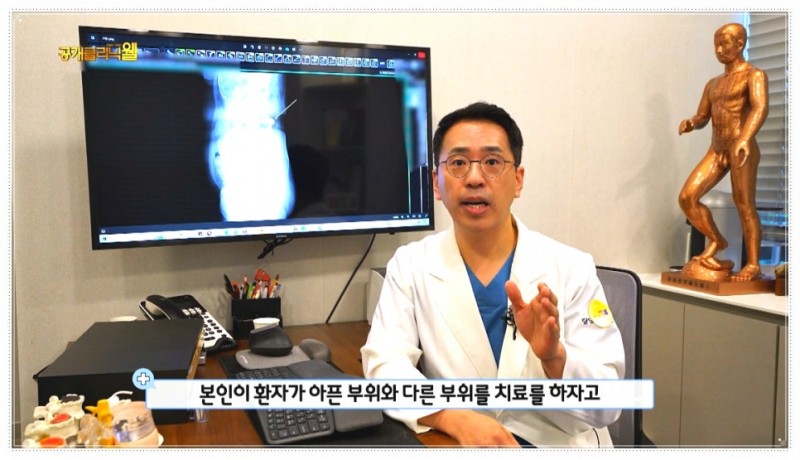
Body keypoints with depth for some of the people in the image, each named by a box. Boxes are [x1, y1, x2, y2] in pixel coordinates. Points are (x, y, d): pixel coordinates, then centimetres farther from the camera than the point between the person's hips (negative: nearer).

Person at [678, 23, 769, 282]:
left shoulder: (754, 75, -1)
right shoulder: (713, 84, 21)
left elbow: (761, 107, -19)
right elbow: (703, 117, 23)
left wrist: (745, 139, -37)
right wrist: (690, 123, -4)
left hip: (741, 149, -7)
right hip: (716, 150, 7)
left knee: (744, 206, -7)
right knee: (687, 197, -4)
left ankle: (753, 265, 2)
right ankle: (716, 241, 15)